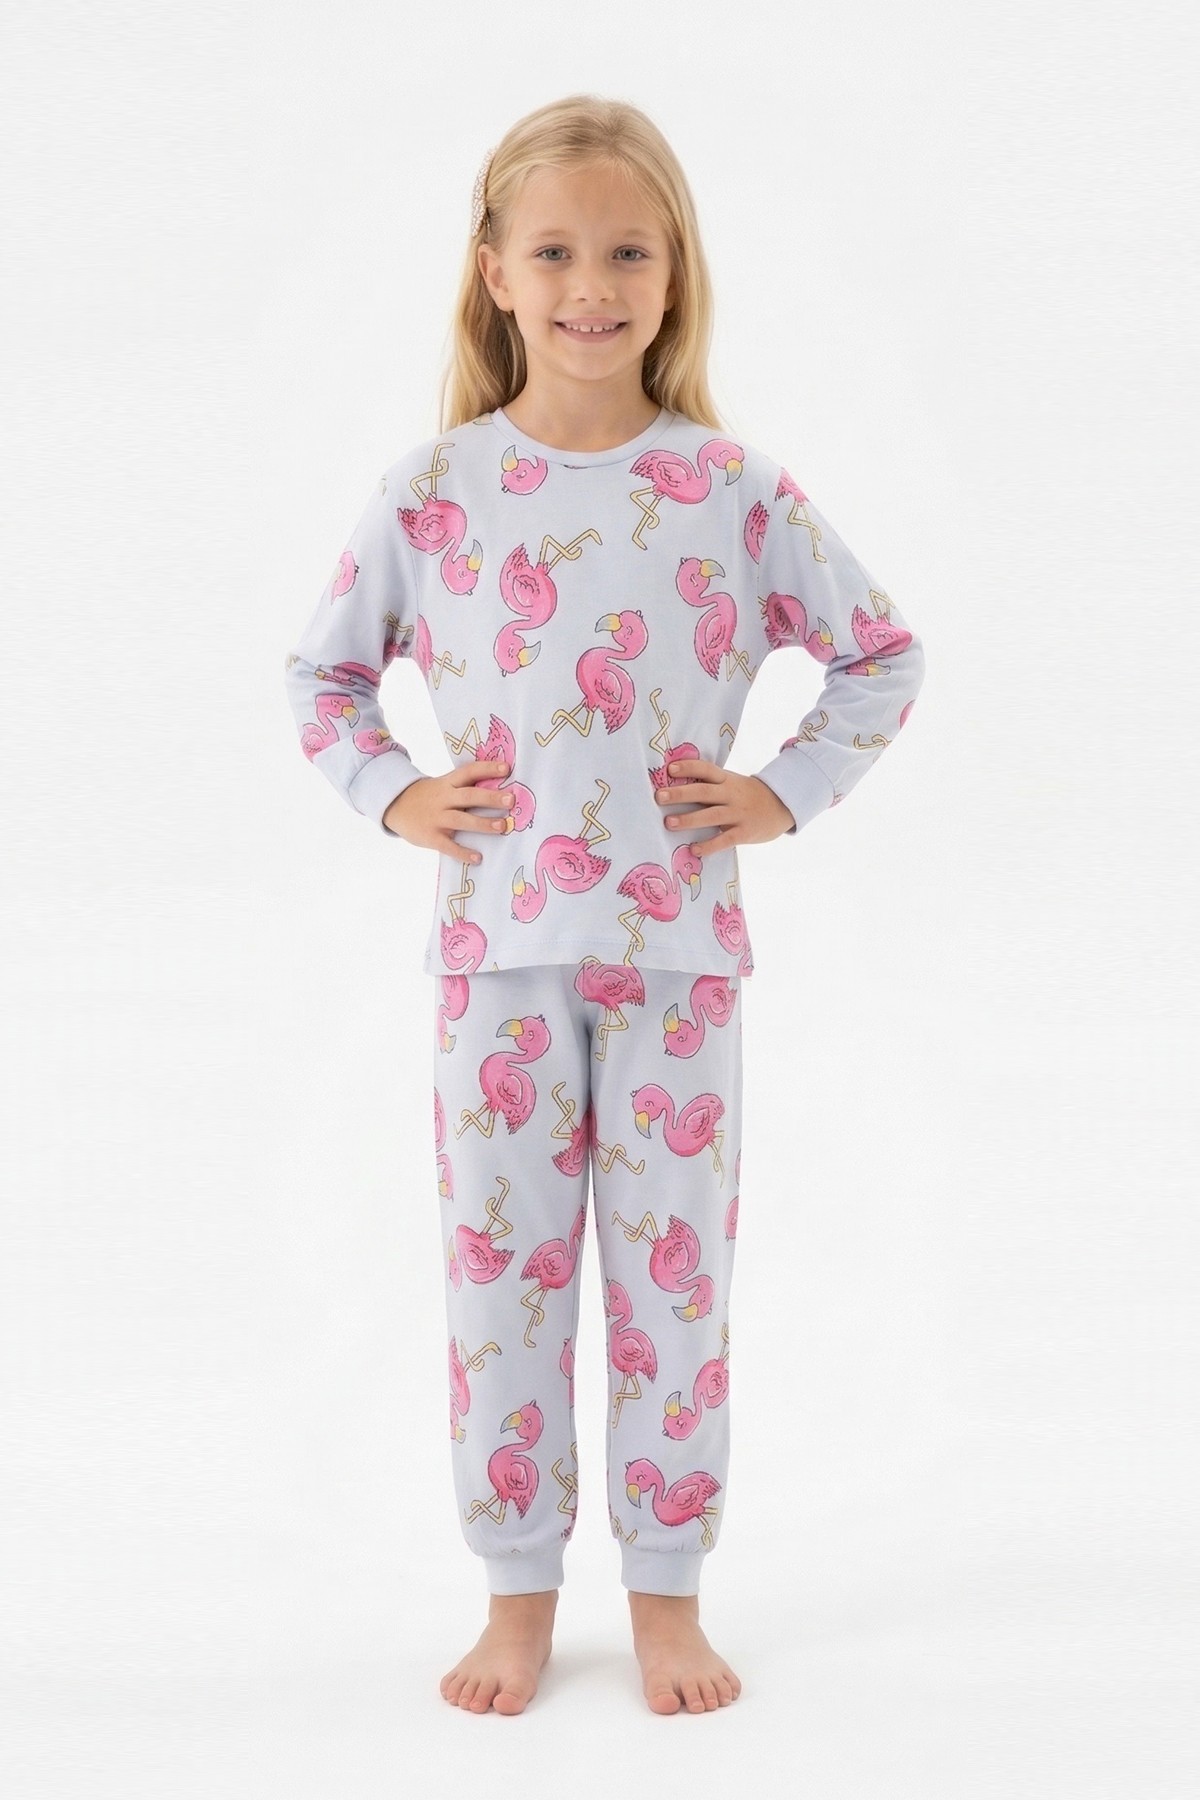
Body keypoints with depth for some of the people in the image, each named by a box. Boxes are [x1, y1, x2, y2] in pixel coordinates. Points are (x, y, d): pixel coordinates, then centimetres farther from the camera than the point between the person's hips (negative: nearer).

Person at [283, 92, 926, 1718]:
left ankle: (669, 1589, 23)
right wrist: (390, 795, 0)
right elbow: (323, 670, 13)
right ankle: (519, 1588, 23)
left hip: (678, 943, 0)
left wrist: (787, 795, -1)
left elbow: (885, 657, 8)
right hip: (498, 942, 1)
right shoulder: (431, 491, 0)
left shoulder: (736, 489, -1)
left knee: (674, 1272, 8)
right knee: (500, 1268, 8)